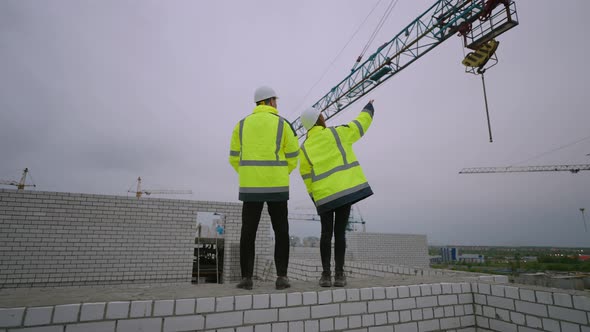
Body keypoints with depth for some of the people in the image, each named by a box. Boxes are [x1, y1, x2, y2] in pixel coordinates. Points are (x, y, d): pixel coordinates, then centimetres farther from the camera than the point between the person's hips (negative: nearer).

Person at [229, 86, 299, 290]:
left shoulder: (242, 125, 10)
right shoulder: (282, 124, 3)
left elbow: (235, 158, 10)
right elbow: (292, 157, 3)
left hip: (250, 185, 2)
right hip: (277, 185, -1)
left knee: (248, 232, 8)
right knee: (281, 231, 8)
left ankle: (246, 277, 5)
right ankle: (281, 276, 4)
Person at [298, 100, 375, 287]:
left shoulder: (305, 148, 5)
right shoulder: (336, 133, 1)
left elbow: (306, 177, 6)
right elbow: (360, 124, 14)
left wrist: (314, 197, 15)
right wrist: (368, 109, 32)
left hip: (324, 195, 1)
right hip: (346, 189, -1)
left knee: (326, 233, 8)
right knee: (340, 232, 3)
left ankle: (326, 274, 5)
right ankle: (339, 274, 4)